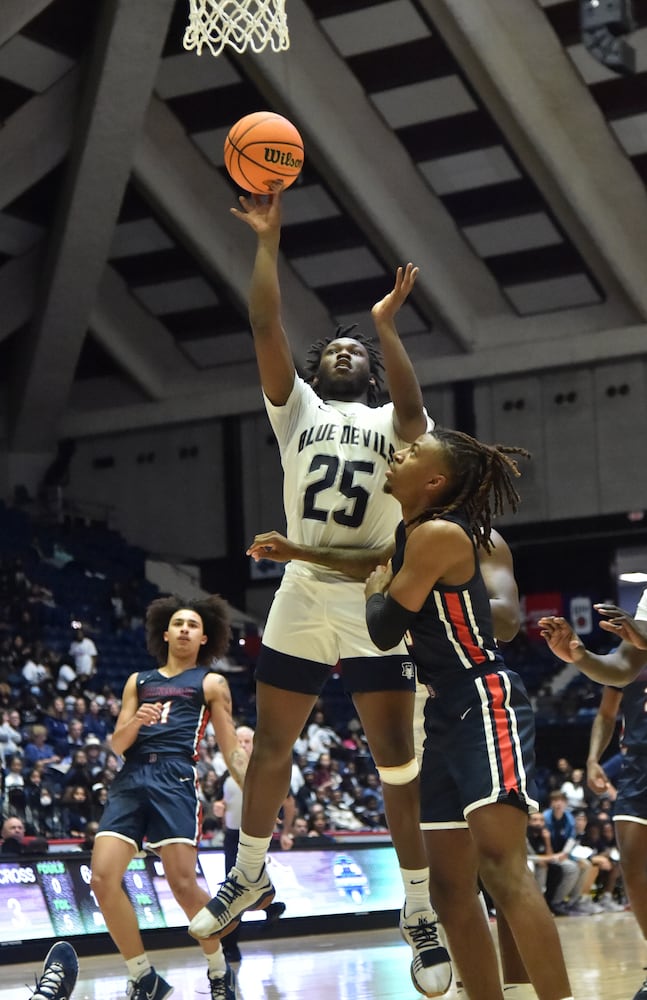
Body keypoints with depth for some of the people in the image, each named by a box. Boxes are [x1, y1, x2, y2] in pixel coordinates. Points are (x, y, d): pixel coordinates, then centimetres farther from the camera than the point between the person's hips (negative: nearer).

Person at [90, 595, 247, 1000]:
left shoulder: (211, 683, 15)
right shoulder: (139, 681, 25)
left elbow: (232, 749, 10)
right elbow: (117, 744, 19)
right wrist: (136, 721, -3)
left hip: (176, 777, -4)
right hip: (131, 778, 4)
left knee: (183, 883, -15)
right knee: (104, 878, -12)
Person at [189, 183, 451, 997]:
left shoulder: (390, 421, 10)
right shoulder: (298, 409, 16)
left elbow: (414, 411, -16)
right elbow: (266, 329, 3)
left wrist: (387, 323, -14)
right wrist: (268, 240, -1)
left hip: (374, 599, -2)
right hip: (302, 594, 3)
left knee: (400, 760, -4)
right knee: (269, 747, 10)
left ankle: (420, 912, 5)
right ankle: (248, 877, 30)